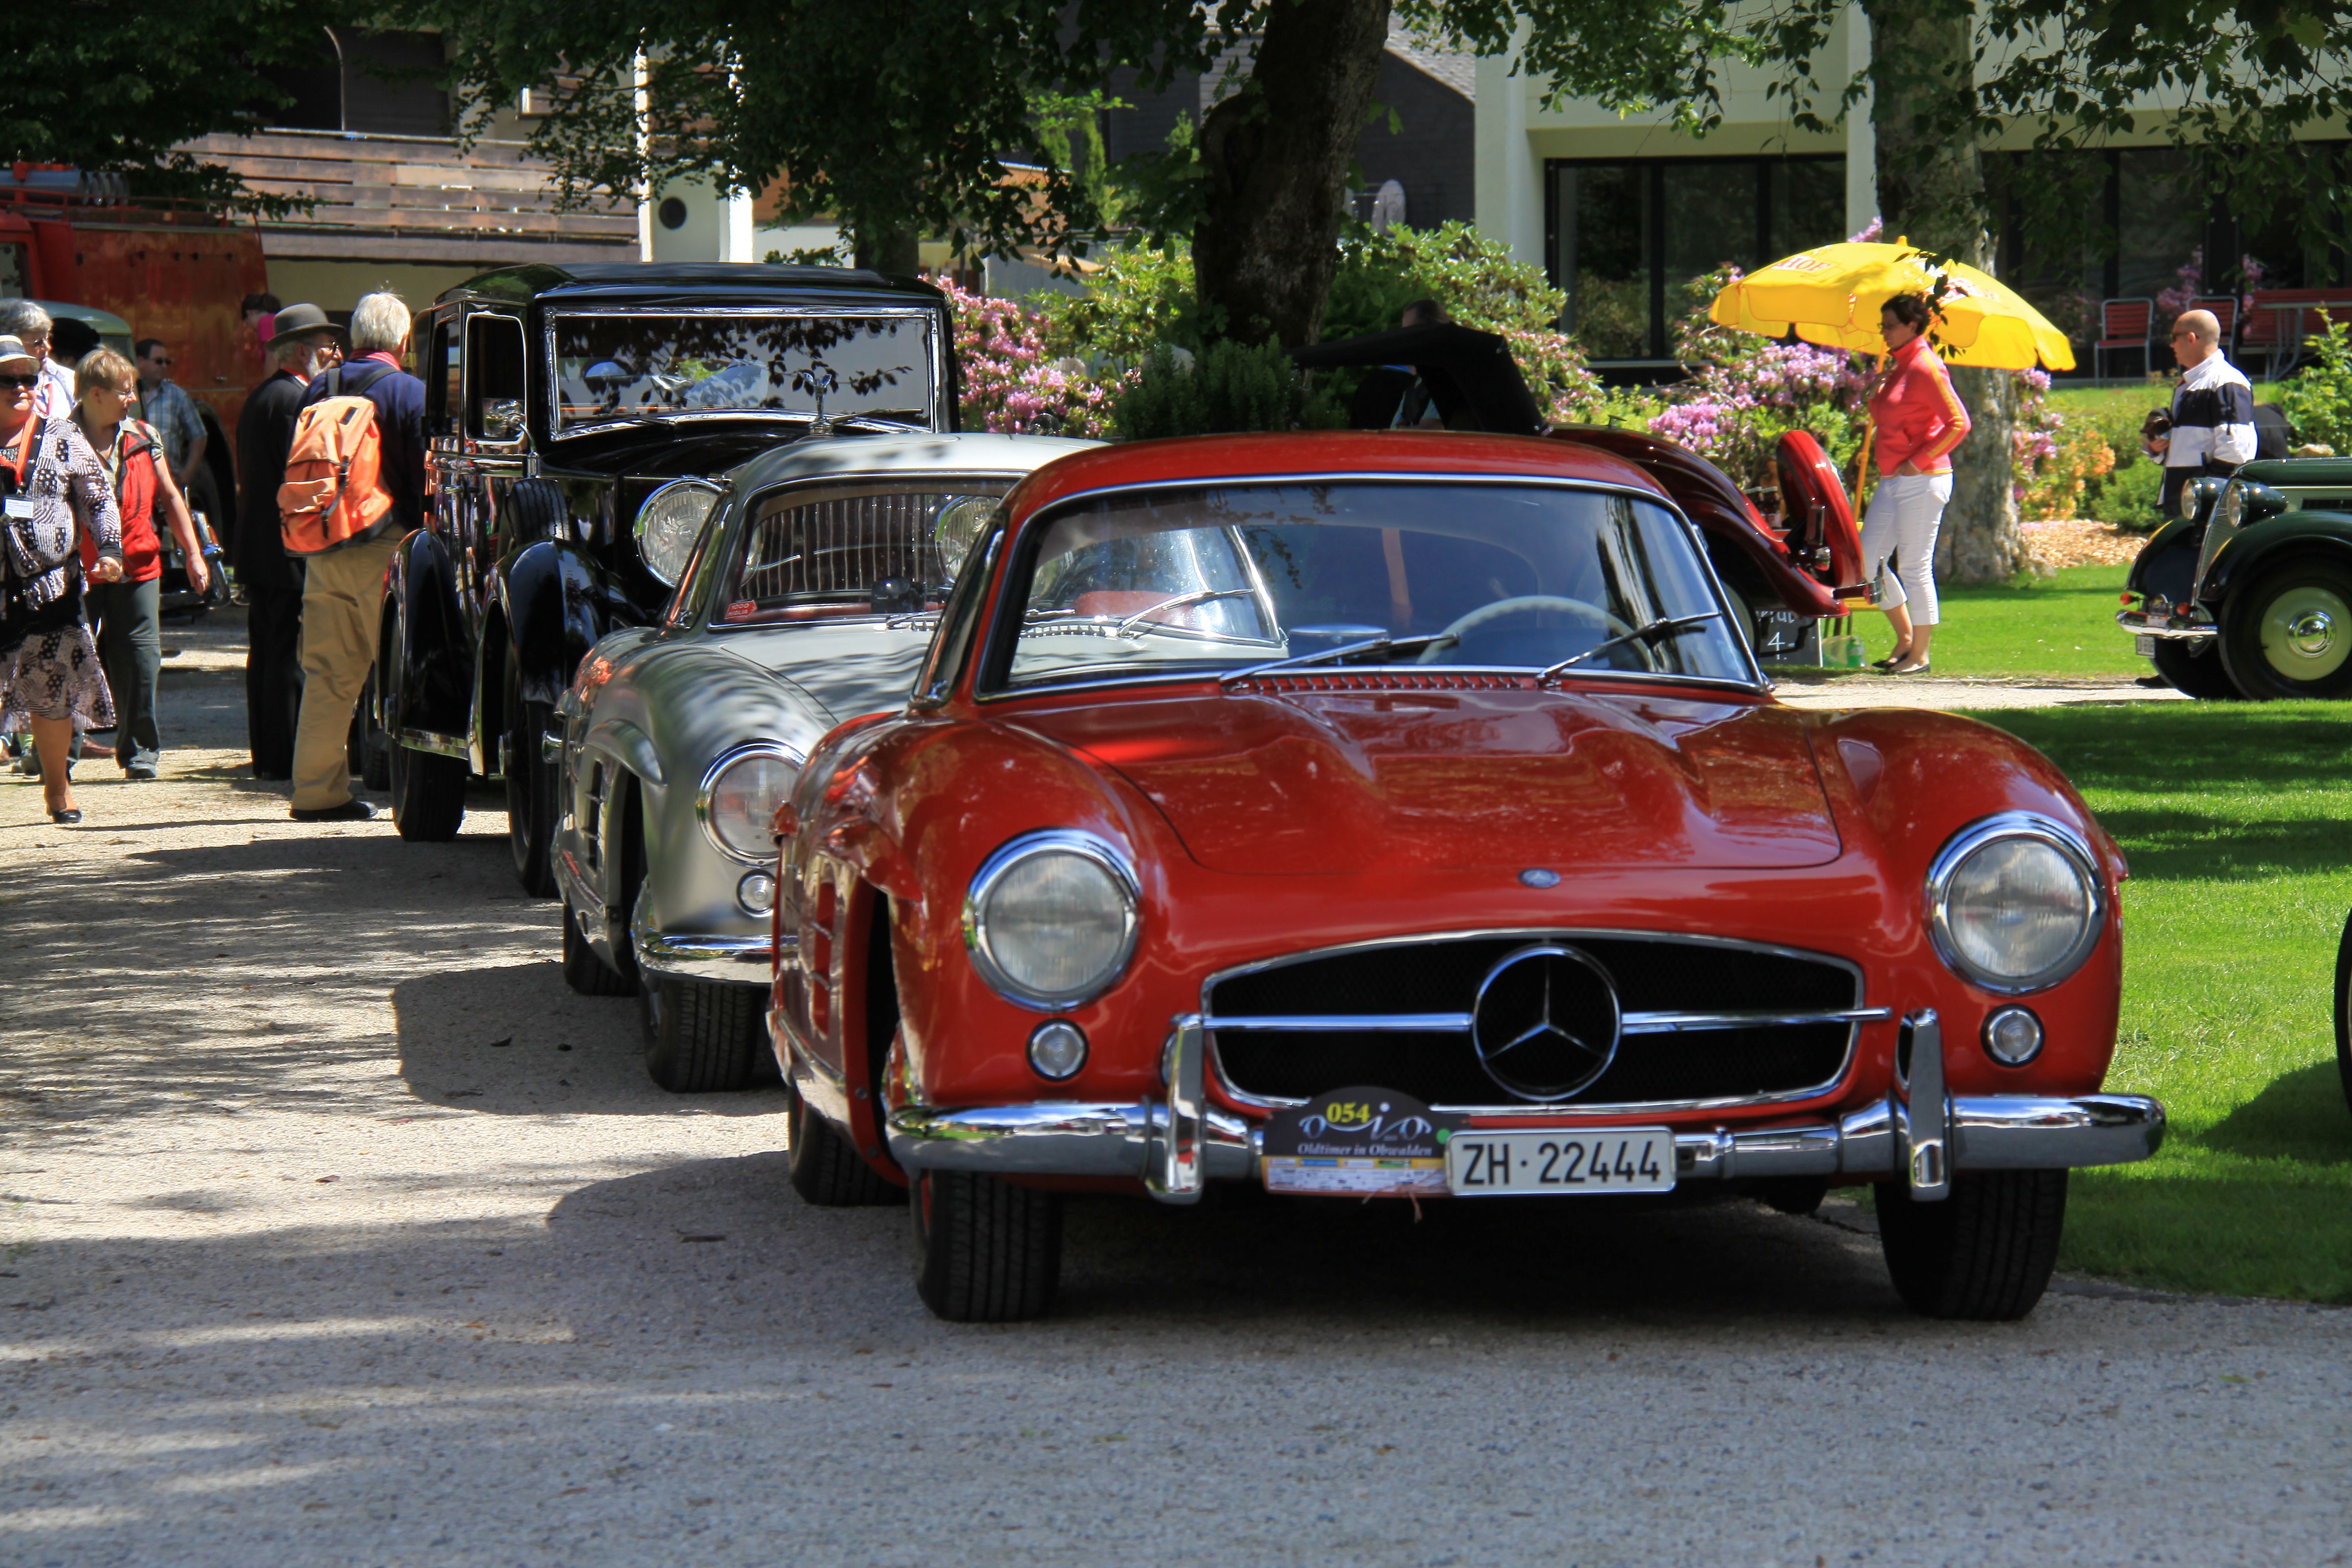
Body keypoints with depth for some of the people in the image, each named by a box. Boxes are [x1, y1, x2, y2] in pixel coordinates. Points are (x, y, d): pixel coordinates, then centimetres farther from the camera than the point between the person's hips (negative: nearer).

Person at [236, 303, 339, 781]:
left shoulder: (259, 398, 18)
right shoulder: (297, 399, -14)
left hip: (256, 549, 10)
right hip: (289, 549, -10)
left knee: (266, 653, 12)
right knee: (291, 654, -8)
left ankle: (265, 753, 15)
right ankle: (286, 756, -8)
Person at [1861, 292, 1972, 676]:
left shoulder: (1925, 368, -14)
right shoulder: (1896, 365, 14)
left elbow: (1958, 424, -19)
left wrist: (1919, 462, -17)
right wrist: (1876, 390, 8)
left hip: (1922, 481, -10)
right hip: (1892, 481, 10)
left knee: (1914, 565, -4)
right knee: (1868, 559, 8)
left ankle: (1920, 654, 5)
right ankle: (1905, 637, 20)